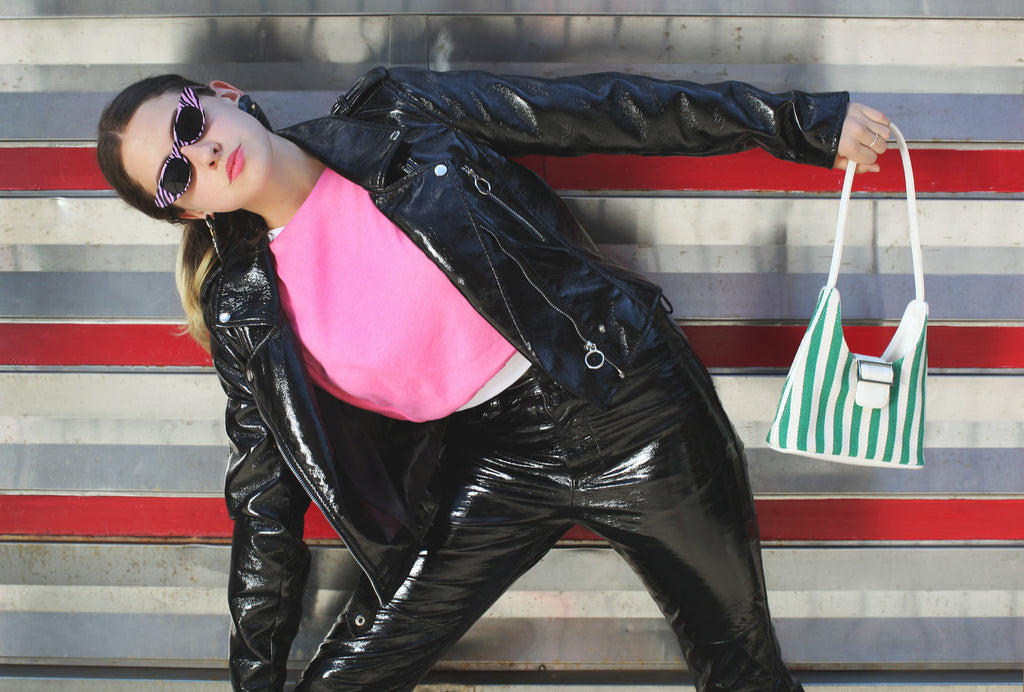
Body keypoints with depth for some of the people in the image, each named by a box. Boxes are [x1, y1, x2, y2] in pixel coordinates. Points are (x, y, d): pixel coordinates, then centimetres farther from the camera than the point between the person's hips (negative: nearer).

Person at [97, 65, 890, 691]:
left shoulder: (399, 119, -7)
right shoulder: (243, 314, -2)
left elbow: (596, 111, -5)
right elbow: (265, 498, 7)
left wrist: (801, 122, -4)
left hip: (629, 403, -1)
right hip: (494, 466, 2)